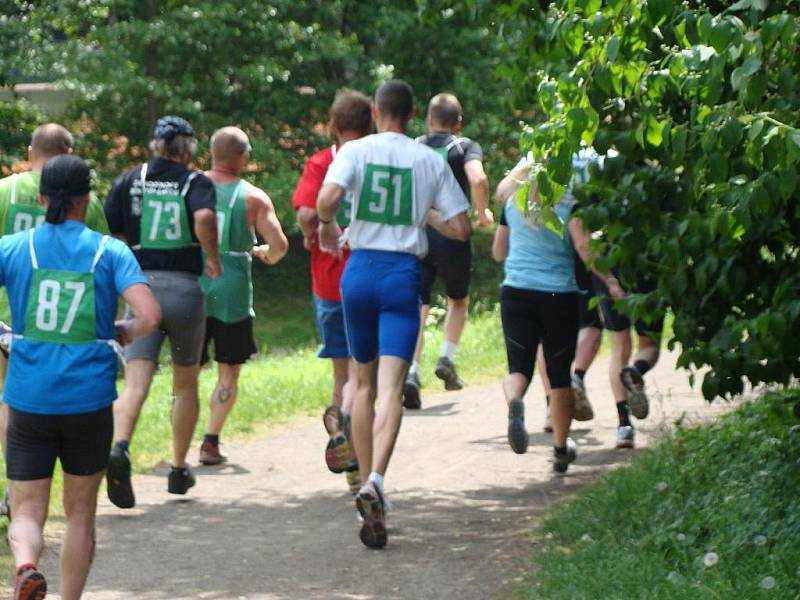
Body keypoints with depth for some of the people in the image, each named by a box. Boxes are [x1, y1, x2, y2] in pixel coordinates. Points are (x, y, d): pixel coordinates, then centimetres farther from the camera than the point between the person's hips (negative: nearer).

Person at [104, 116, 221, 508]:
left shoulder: (129, 180, 7)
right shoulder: (196, 182, -1)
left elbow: (106, 229, 2)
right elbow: (205, 217, -22)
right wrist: (213, 259, -7)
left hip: (140, 286, 1)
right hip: (184, 289, -1)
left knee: (135, 383, -8)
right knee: (185, 384, 17)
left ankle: (119, 448, -35)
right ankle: (179, 470, 23)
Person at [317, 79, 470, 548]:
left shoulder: (356, 150, 1)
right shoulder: (431, 161, 5)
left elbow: (328, 198, -17)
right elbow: (462, 229, 4)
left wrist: (327, 226, 4)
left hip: (360, 268, 1)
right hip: (403, 272, -1)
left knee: (365, 383, 17)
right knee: (391, 388, -11)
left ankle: (366, 485, 20)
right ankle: (375, 482, -31)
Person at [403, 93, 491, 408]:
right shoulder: (466, 147, 0)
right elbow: (478, 179, -19)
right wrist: (483, 213, -3)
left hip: (416, 237, 1)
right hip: (453, 236, -1)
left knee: (417, 308, 0)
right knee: (458, 301, 23)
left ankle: (411, 372, -17)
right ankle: (447, 358, 9)